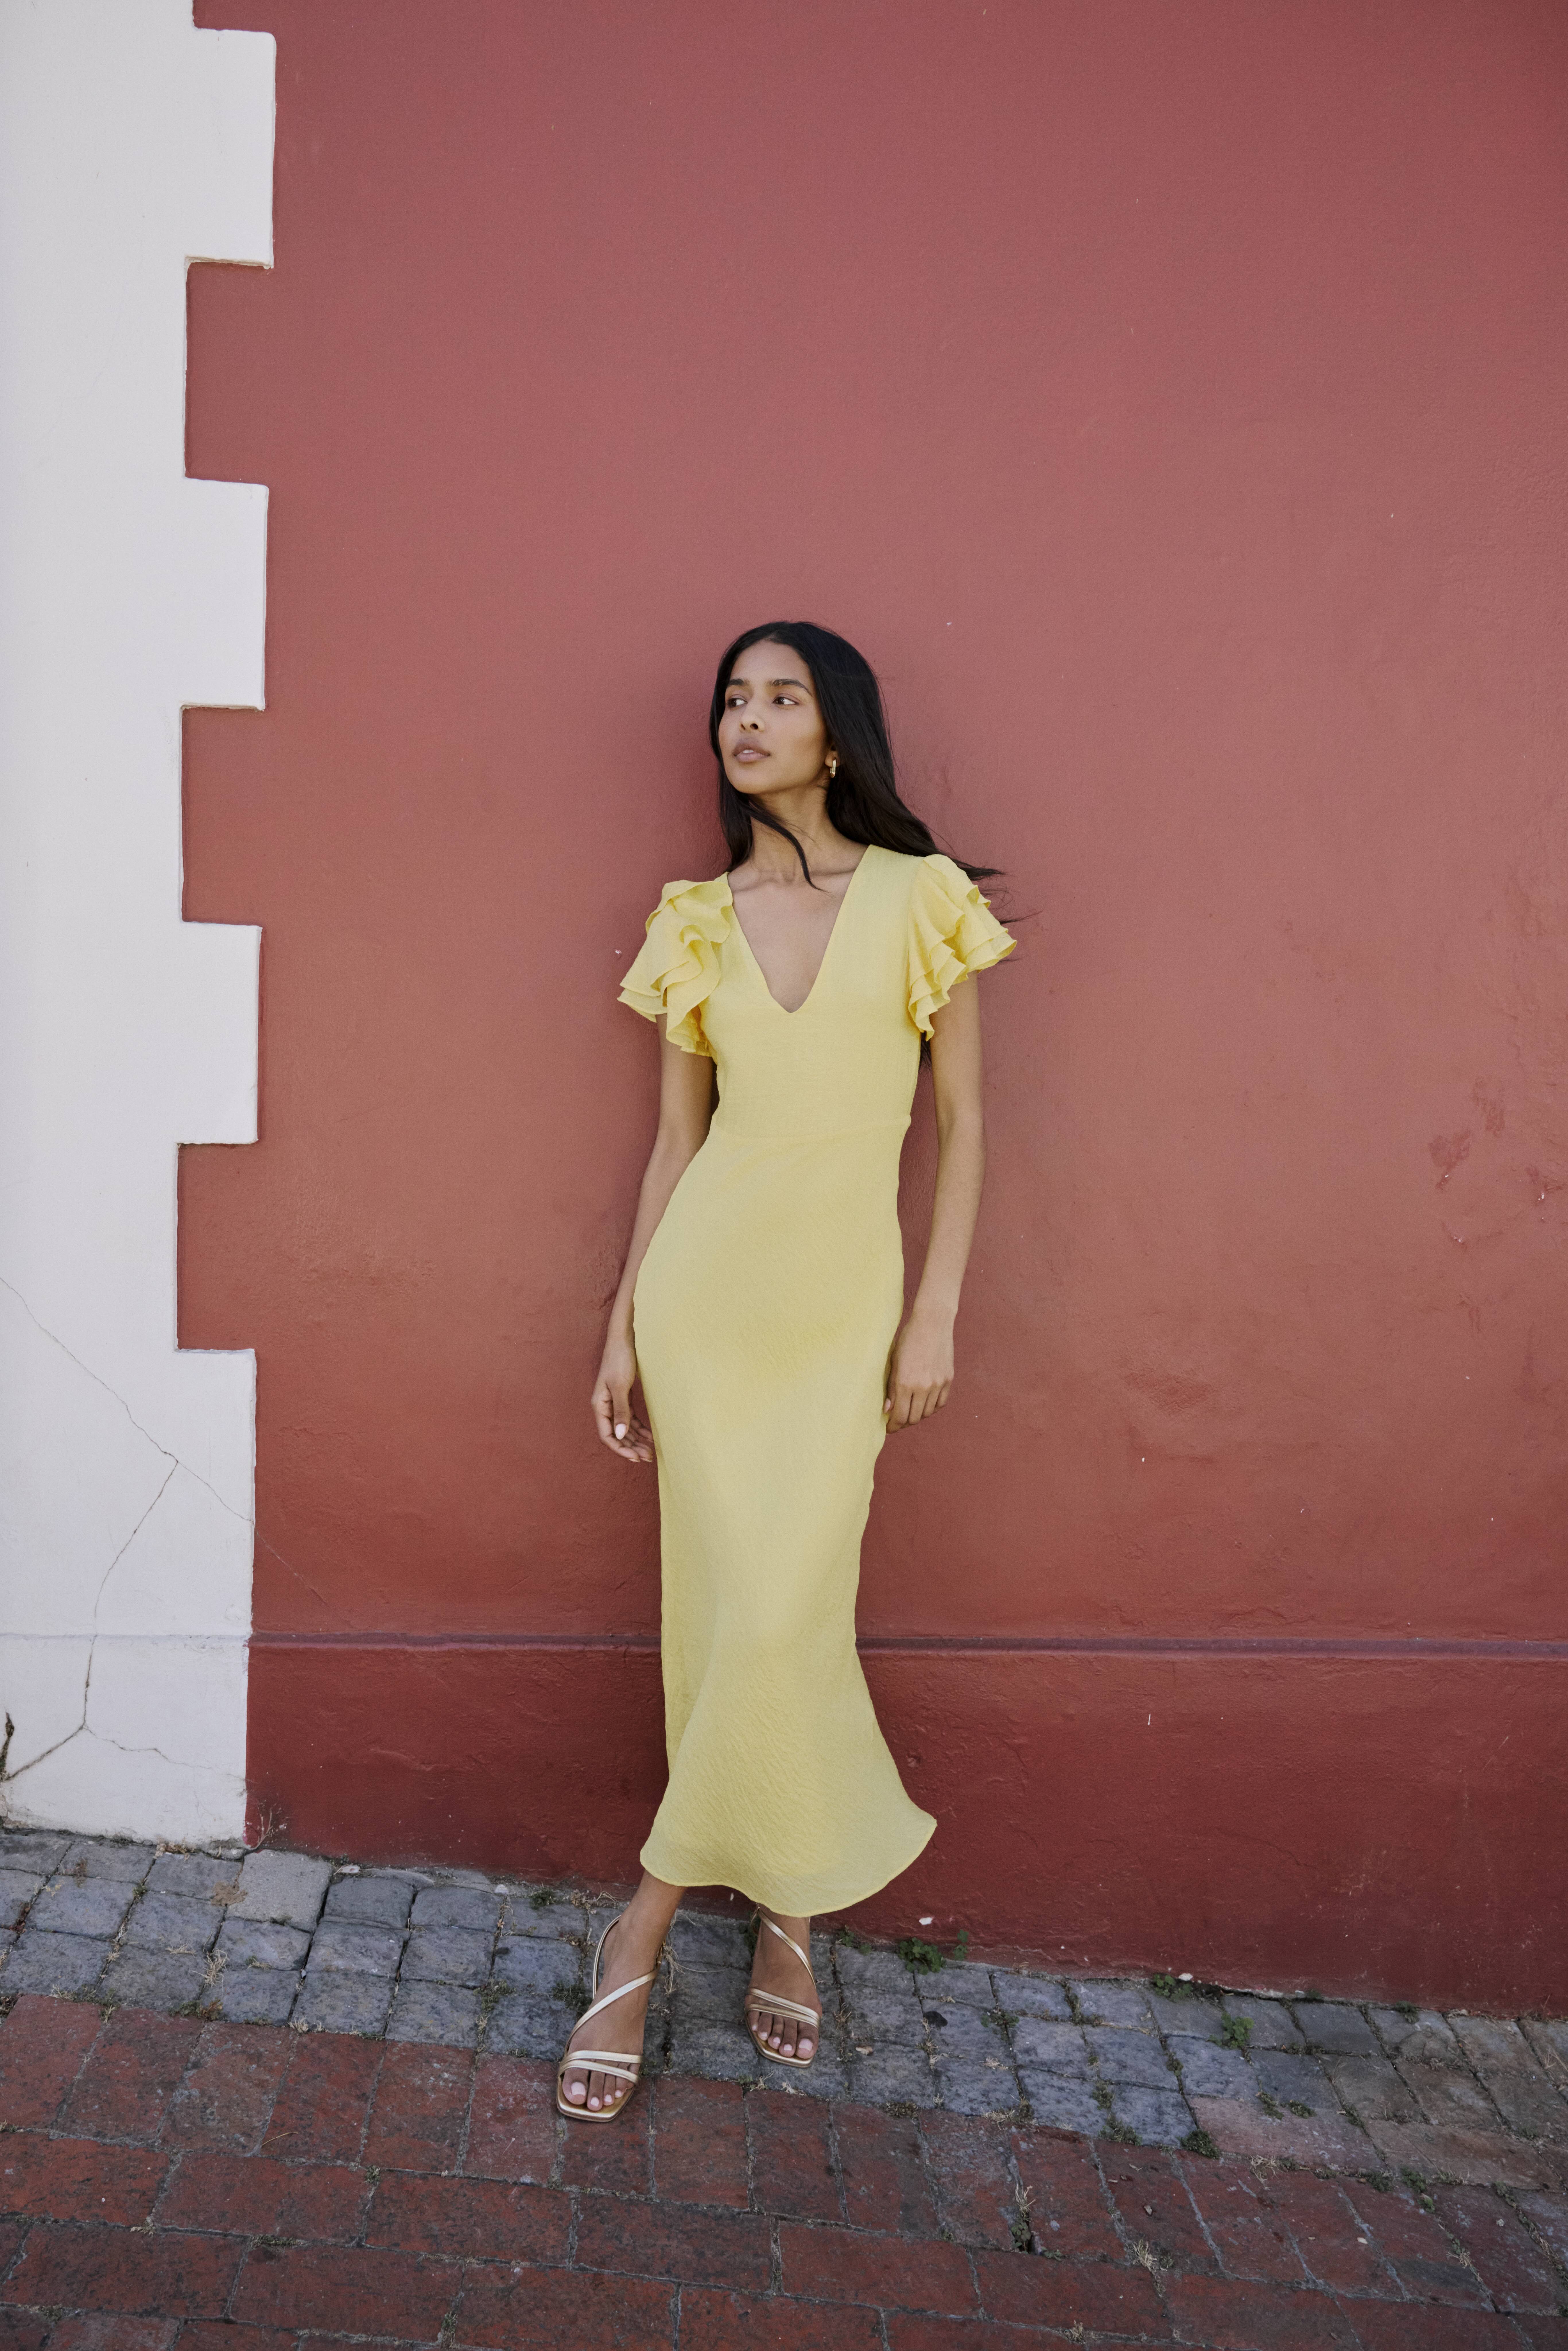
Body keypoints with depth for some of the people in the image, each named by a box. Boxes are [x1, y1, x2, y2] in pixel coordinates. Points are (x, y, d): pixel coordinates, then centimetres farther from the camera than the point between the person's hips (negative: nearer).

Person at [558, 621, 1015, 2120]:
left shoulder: (919, 897, 1)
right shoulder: (696, 918, 7)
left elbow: (962, 1122, 1)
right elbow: (674, 1140, 10)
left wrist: (935, 1315, -5)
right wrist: (622, 1331, 7)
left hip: (845, 1296, -2)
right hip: (705, 1280, 2)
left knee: (780, 1612, -6)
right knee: (741, 1606, 0)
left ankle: (648, 1922, 16)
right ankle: (786, 1911, 21)